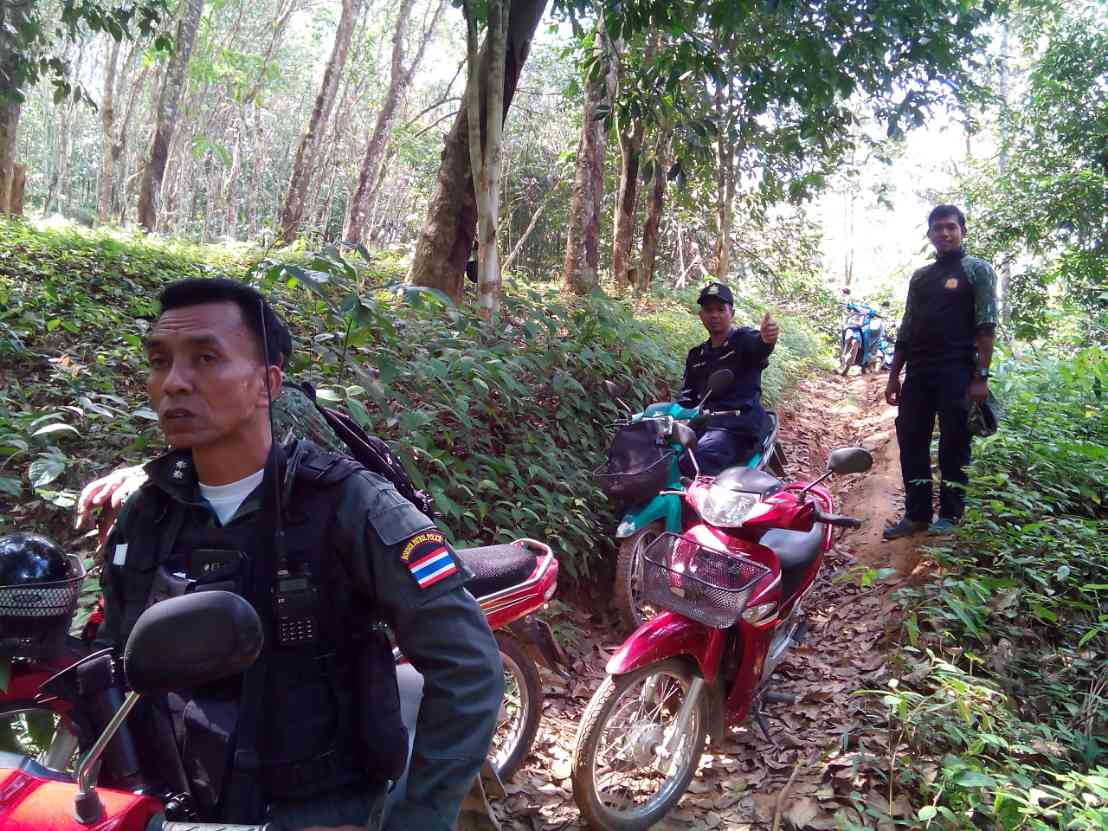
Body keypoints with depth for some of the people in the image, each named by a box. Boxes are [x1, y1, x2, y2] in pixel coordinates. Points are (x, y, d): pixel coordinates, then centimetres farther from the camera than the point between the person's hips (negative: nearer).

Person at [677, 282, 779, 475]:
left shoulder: (744, 339, 4)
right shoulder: (696, 355, 24)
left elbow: (758, 348, -21)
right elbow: (687, 393, 21)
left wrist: (766, 340, -47)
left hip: (738, 426, -6)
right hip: (703, 422, 6)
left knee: (692, 464, -33)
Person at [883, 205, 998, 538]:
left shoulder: (977, 270, 3)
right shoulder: (920, 277, 18)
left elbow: (986, 326, -6)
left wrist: (981, 376, -14)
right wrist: (893, 375, 13)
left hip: (957, 372, -5)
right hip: (918, 372, 5)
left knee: (954, 445, 0)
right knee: (911, 442, 4)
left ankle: (950, 515, 9)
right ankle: (916, 513, 12)